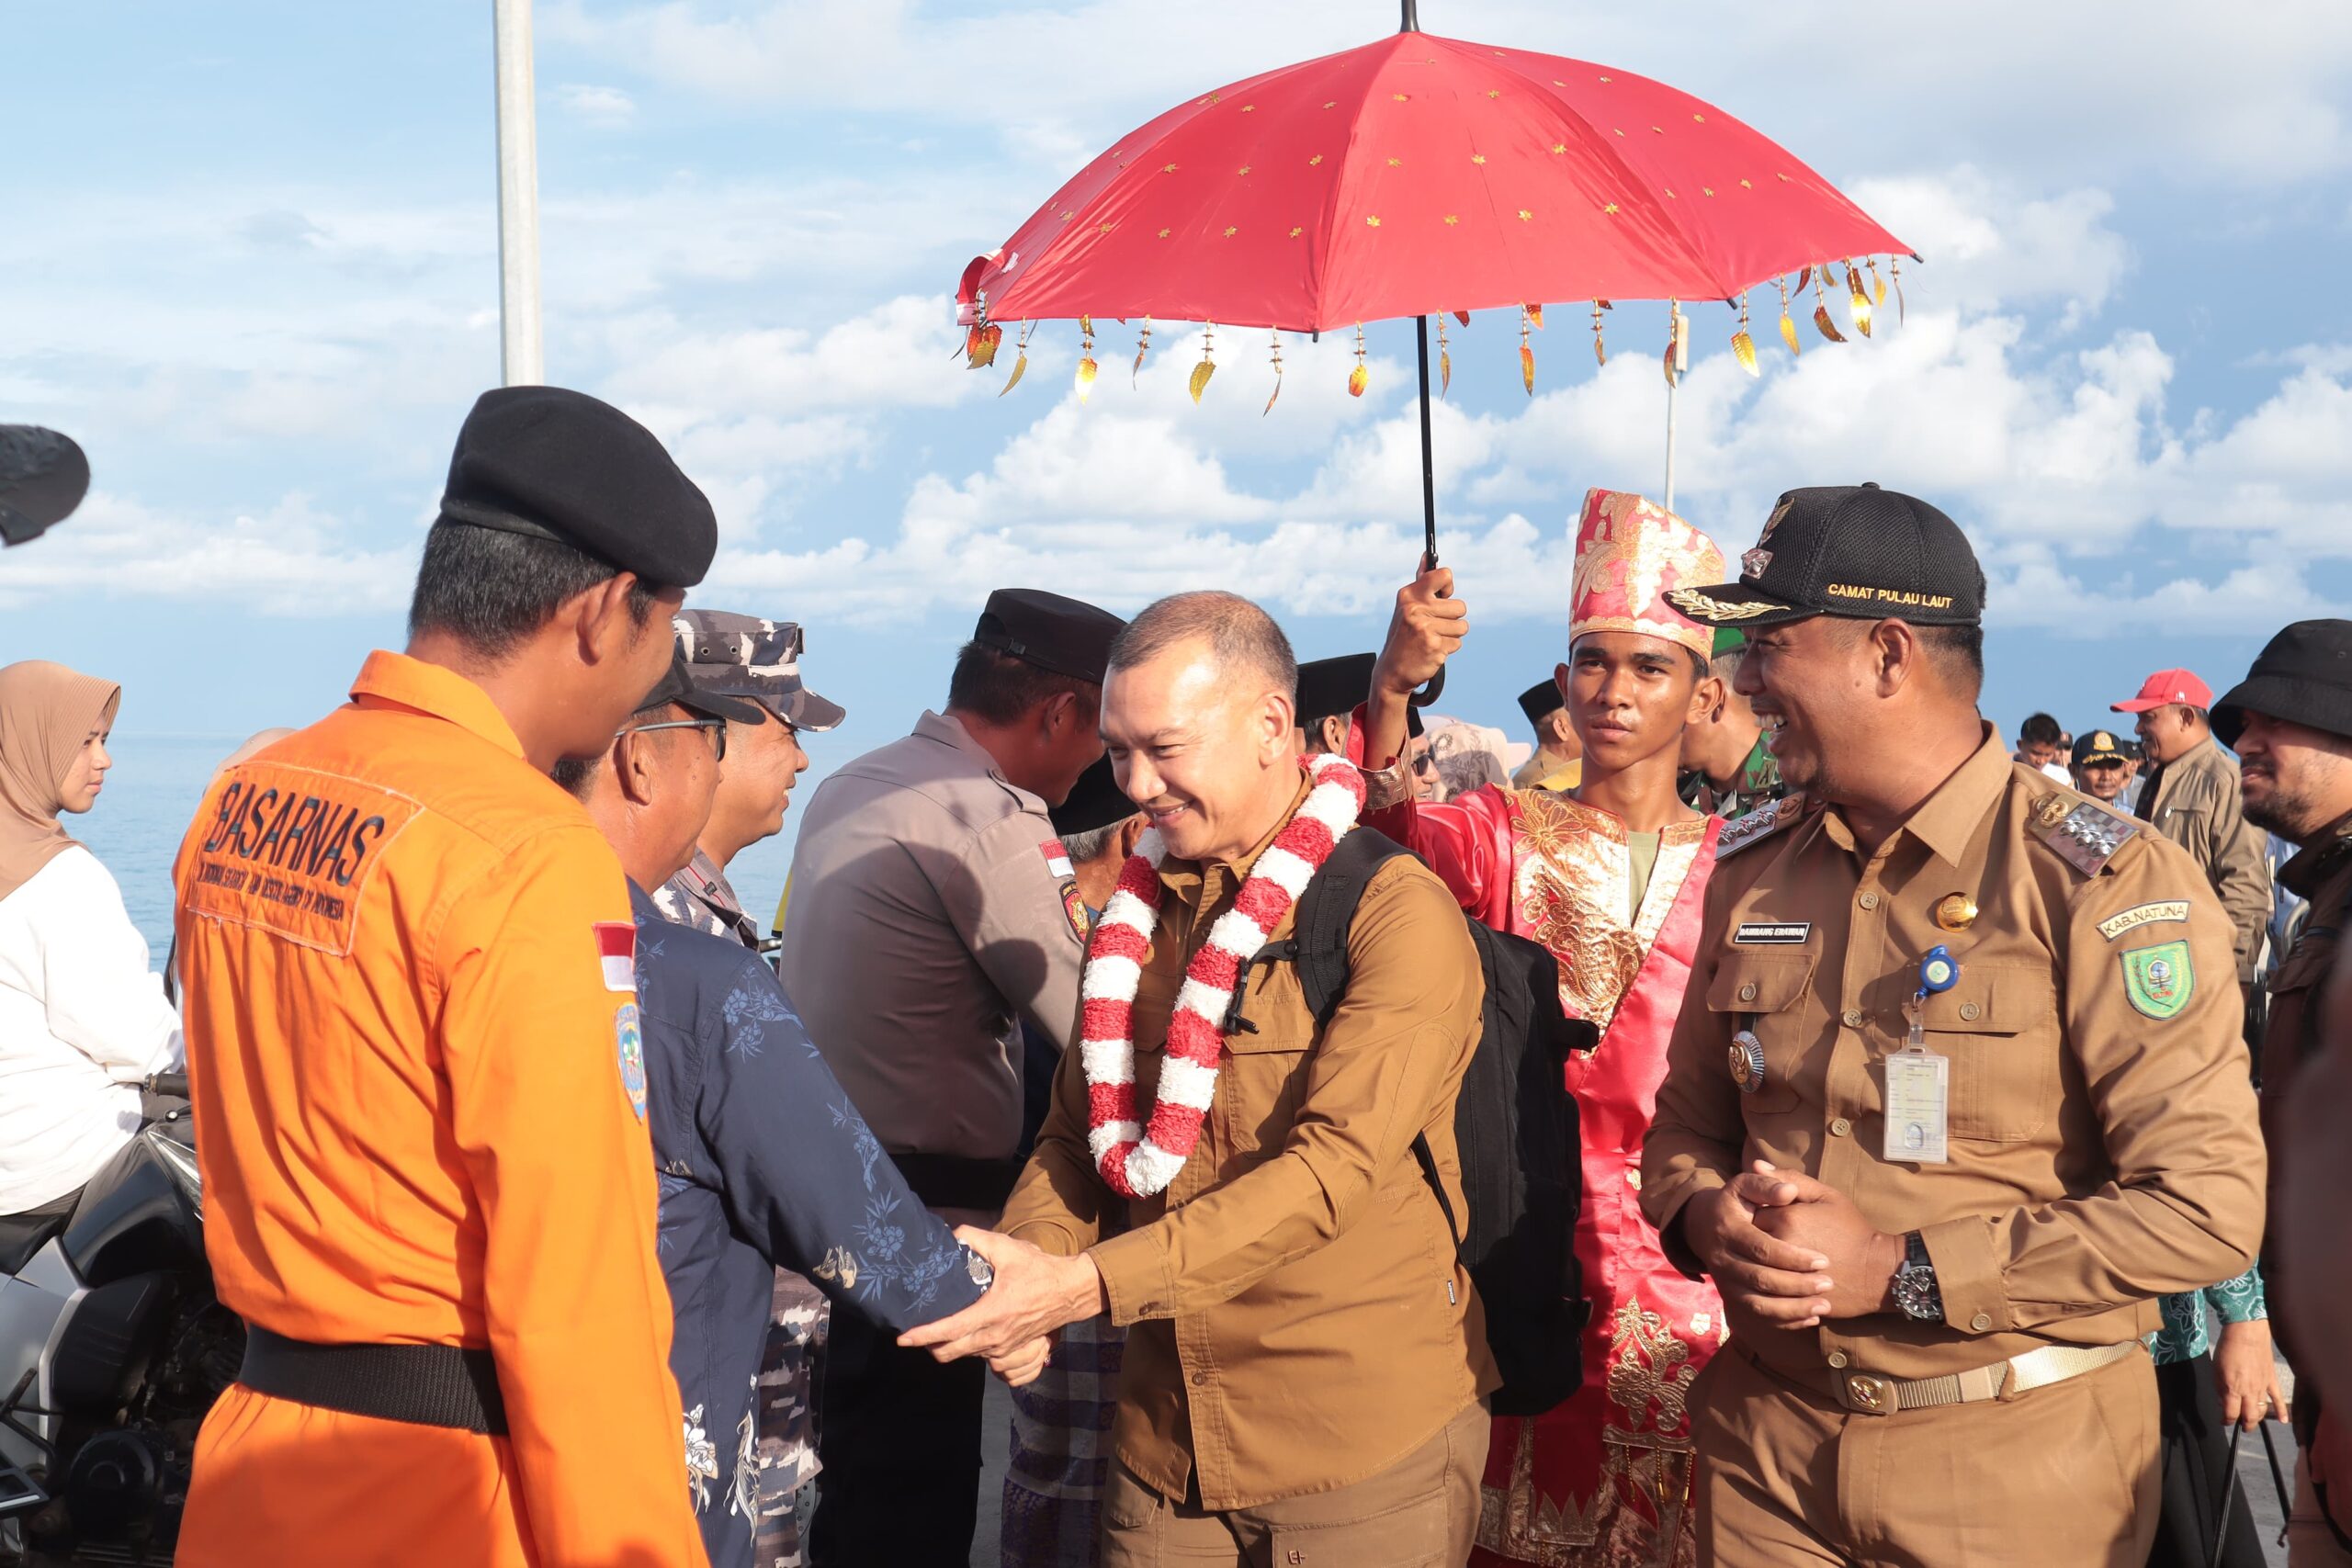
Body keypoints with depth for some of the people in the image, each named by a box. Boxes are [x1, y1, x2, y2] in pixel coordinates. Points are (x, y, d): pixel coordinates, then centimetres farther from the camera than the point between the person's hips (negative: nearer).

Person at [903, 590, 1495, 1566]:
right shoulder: (1139, 910, 9)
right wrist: (1024, 1263, -10)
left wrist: (1084, 1286, -28)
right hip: (1165, 1436, 6)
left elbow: (1336, 1167, -23)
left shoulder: (1397, 913, -13)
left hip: (1365, 1443, -5)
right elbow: (1080, 1134, 11)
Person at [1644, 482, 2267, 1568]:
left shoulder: (2104, 886, -14)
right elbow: (1689, 1119, 12)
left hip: (2019, 1461, -4)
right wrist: (1703, 1214, -11)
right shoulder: (1752, 870, 4)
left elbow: (2204, 1206, -18)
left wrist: (1899, 1270, -20)